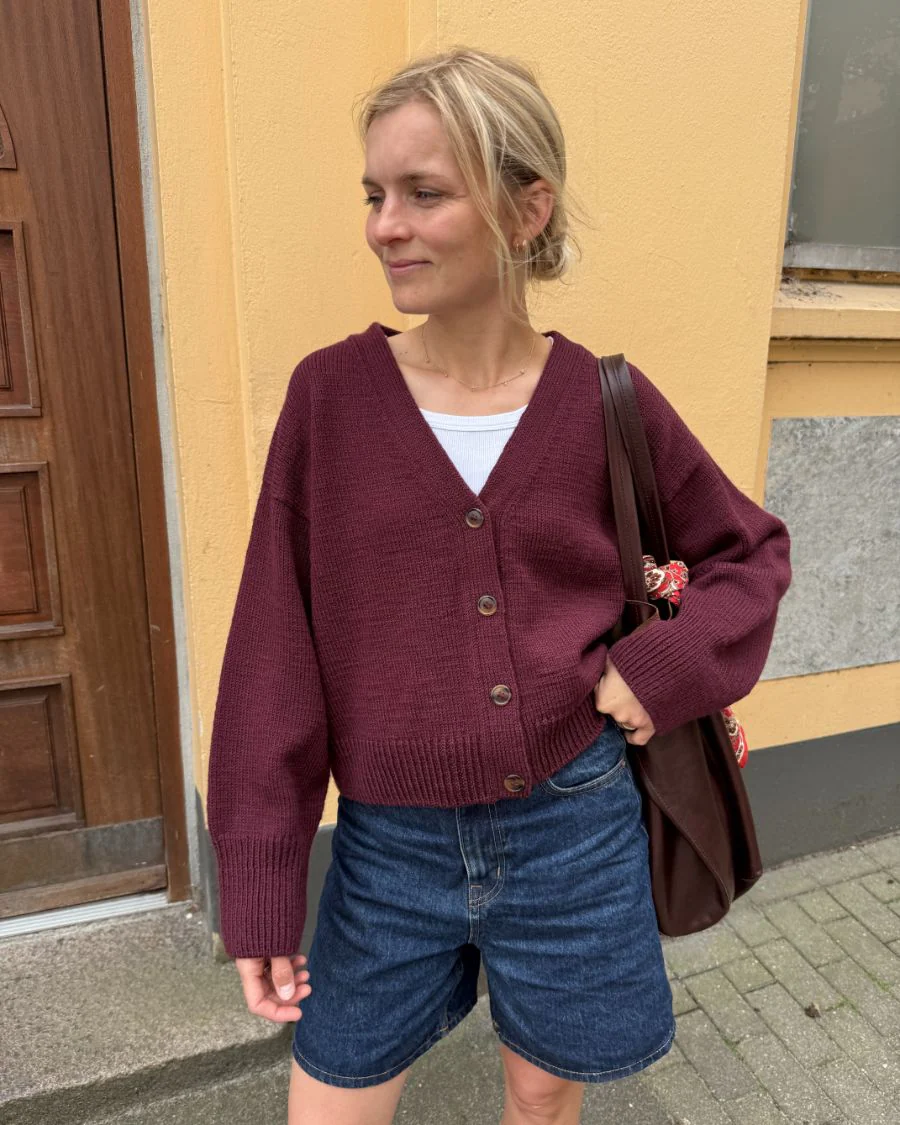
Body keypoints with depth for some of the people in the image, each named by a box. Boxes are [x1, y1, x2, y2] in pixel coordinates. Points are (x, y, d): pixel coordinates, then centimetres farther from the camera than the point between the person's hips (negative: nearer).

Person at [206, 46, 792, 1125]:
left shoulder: (607, 402, -7)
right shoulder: (331, 392, -9)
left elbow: (752, 551, 8)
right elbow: (272, 654, -6)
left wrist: (662, 670, -10)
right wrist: (257, 891, -4)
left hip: (574, 830, 1)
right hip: (390, 842, 0)